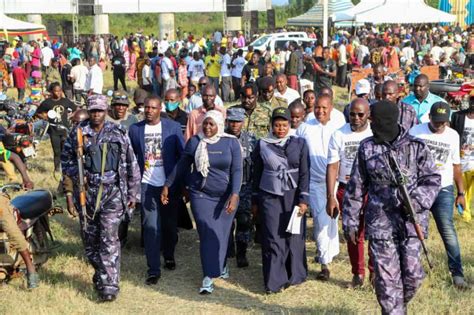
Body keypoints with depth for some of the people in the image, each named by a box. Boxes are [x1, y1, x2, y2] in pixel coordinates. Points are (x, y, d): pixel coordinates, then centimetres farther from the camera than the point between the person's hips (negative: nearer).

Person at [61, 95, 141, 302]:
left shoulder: (118, 134, 3)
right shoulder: (77, 134, 4)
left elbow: (132, 164, 7)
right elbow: (67, 163, 8)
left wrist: (133, 193, 5)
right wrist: (69, 193, 4)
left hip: (112, 192, -2)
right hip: (86, 192, 2)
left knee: (109, 240, -8)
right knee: (90, 239, 10)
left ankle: (109, 285, -4)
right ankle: (100, 273, 30)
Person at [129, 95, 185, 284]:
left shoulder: (173, 127, -2)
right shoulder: (135, 129, 1)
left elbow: (183, 155, -1)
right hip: (147, 185, 0)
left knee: (170, 224, 12)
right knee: (151, 227, -3)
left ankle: (169, 256, 37)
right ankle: (153, 270, 3)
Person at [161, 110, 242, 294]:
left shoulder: (231, 143, -3)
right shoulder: (194, 142, 0)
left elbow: (237, 170, -7)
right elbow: (181, 166, 8)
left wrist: (234, 195, -17)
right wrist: (167, 185, 8)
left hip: (225, 196, 1)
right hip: (201, 194, 0)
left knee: (222, 233, 9)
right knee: (209, 234, -7)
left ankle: (221, 265, 34)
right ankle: (209, 276, -2)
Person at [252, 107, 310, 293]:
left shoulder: (299, 144, 1)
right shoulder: (262, 145, 3)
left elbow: (304, 173, 0)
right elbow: (256, 174, 9)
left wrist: (303, 199, -6)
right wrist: (255, 201, 10)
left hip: (293, 196, 0)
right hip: (269, 197, 0)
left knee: (294, 236, 3)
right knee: (273, 238, -1)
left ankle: (294, 275, 19)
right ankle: (275, 281, 5)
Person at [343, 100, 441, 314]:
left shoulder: (416, 147, -1)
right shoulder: (367, 148, 3)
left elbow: (433, 180, 4)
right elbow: (356, 187, 8)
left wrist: (418, 200, -14)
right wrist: (350, 221, 7)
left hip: (411, 221, 0)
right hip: (380, 223, 0)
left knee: (413, 275, 2)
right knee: (386, 278, 0)